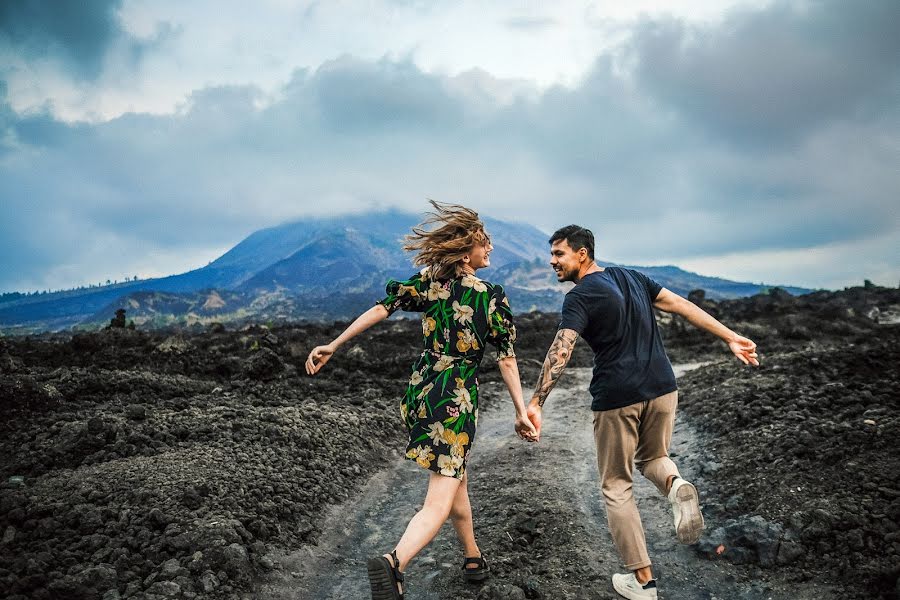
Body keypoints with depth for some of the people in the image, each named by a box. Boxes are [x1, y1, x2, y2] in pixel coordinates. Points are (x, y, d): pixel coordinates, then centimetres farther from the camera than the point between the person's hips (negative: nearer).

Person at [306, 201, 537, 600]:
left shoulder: (429, 281, 2)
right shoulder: (493, 298, -8)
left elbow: (381, 309, -4)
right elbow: (506, 360, -7)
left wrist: (334, 345, -1)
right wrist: (521, 412, 1)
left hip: (420, 391, 6)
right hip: (457, 399, -6)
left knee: (457, 477, 25)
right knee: (440, 502, -9)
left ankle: (473, 559, 38)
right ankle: (394, 563, -34)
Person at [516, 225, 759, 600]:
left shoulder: (580, 296, -10)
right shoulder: (631, 277, 11)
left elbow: (560, 351, -24)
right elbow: (681, 305, 9)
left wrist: (535, 404, -31)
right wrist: (731, 338, 12)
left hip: (617, 397, -6)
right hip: (662, 387, 6)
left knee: (616, 485, 10)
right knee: (652, 458, 29)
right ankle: (676, 485, -7)